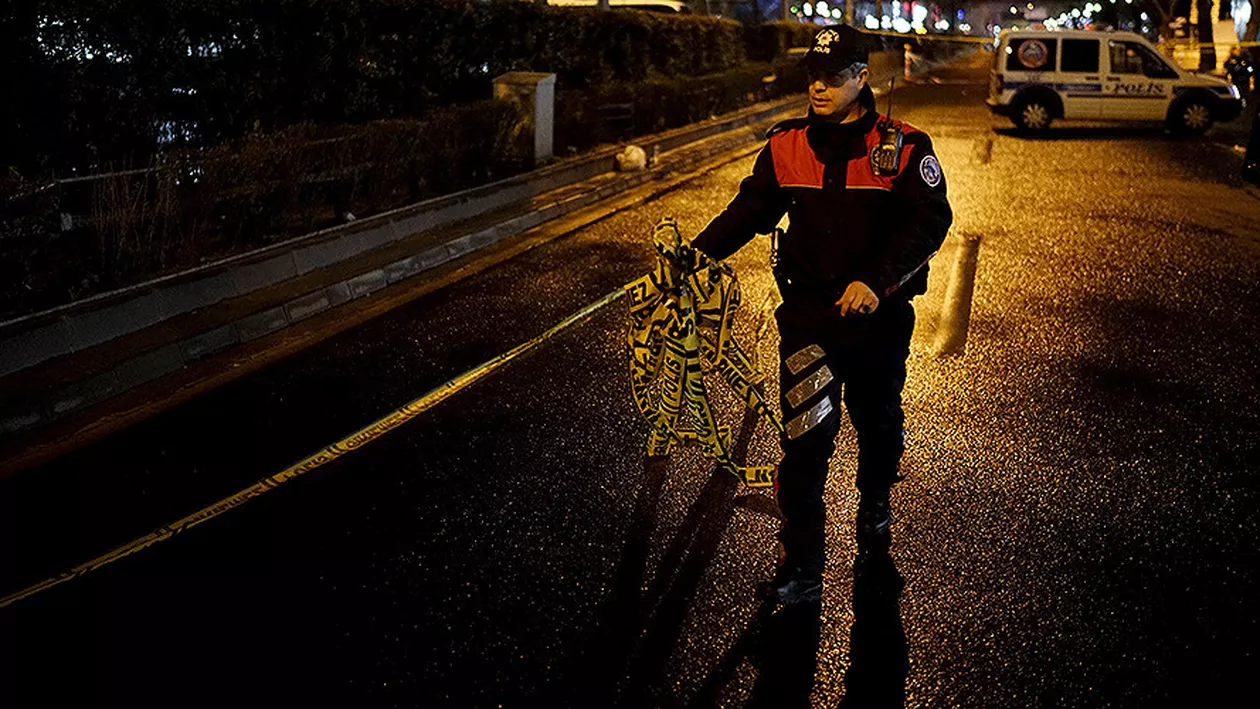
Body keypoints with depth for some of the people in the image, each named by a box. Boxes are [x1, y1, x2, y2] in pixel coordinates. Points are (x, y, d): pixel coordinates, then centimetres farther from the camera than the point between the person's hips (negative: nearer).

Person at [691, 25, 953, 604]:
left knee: (878, 422, 19)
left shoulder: (903, 148, -6)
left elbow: (929, 221, -13)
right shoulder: (787, 146, 3)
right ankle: (800, 570, 0)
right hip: (808, 308, 1)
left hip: (879, 314, 0)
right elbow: (750, 209, 7)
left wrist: (875, 281, -26)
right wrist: (700, 251, -9)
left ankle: (874, 505, 50)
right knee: (807, 436, -7)